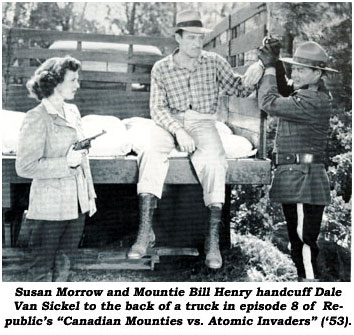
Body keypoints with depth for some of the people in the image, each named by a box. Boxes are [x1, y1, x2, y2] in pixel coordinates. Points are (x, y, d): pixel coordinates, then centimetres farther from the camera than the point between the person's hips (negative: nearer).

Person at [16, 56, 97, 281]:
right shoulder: (37, 118, -14)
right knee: (42, 269, 7)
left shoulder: (73, 111, 9)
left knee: (64, 266, 17)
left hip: (77, 204, 7)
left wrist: (90, 194, 15)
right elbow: (25, 167, -19)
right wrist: (66, 163, -22)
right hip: (50, 209, -7)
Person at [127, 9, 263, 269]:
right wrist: (177, 130, -20)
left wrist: (251, 79, -17)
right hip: (170, 122, 0)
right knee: (152, 155, -31)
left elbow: (236, 88, 7)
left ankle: (213, 239, -26)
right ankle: (145, 232, -29)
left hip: (202, 123, 0)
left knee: (214, 163, -31)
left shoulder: (214, 62, 5)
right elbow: (158, 108, -3)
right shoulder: (161, 69, 2)